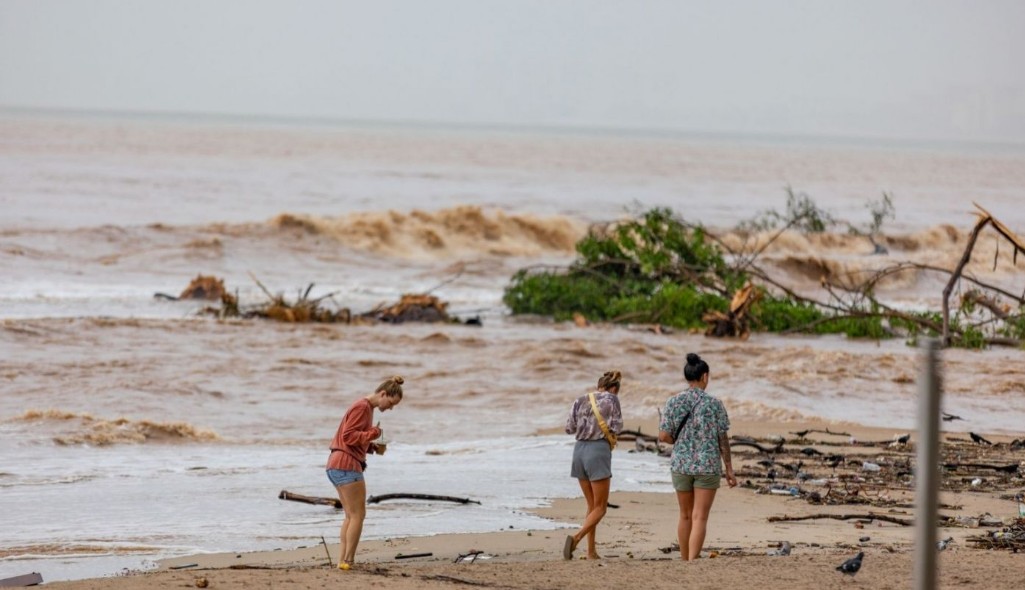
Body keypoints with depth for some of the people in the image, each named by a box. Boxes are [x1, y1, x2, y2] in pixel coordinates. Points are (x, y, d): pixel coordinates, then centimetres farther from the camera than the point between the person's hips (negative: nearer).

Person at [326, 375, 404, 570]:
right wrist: (374, 433, -14)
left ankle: (342, 560, 7)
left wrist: (374, 448, 8)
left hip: (337, 466, 10)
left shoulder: (367, 408, 19)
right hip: (347, 465, -10)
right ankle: (348, 560, -8)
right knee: (358, 514, -7)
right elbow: (348, 436, -19)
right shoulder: (362, 407, -12)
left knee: (351, 516, 12)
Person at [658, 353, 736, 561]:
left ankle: (685, 561, 27)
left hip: (681, 465, 3)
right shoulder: (714, 404, -7)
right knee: (700, 518, -4)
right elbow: (723, 439, -4)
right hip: (708, 466, -3)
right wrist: (729, 469, 5)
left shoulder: (673, 402, -3)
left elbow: (663, 436, -5)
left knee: (686, 516, 18)